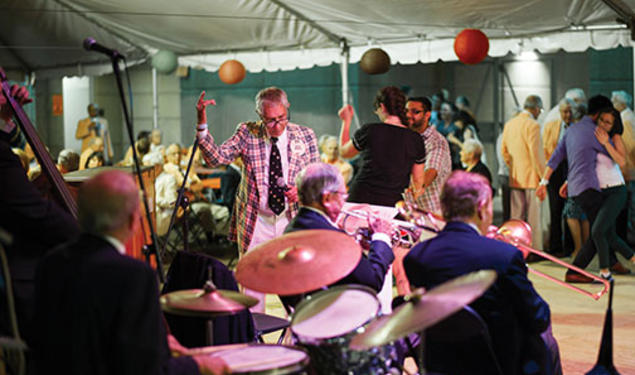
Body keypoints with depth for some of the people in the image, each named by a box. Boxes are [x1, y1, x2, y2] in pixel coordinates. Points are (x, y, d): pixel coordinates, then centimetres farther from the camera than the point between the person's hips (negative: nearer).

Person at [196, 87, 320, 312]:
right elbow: (216, 158, -14)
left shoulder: (305, 136, 1)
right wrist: (202, 124, -27)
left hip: (293, 220, 1)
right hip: (256, 222, -1)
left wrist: (302, 190, -14)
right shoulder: (247, 133, -3)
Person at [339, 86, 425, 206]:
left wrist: (346, 121, 25)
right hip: (393, 203, 2)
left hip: (362, 198, -1)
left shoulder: (369, 131, -5)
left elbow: (344, 152, 13)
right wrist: (416, 191, 32)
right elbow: (418, 179, 8)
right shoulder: (416, 139, 0)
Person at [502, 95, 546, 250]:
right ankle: (535, 249, 2)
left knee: (516, 215, 11)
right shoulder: (532, 125, -14)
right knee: (533, 216, -2)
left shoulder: (509, 124, 10)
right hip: (531, 177, -7)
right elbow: (536, 154, -17)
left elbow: (504, 150, 16)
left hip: (515, 178, 7)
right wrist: (543, 176, -10)